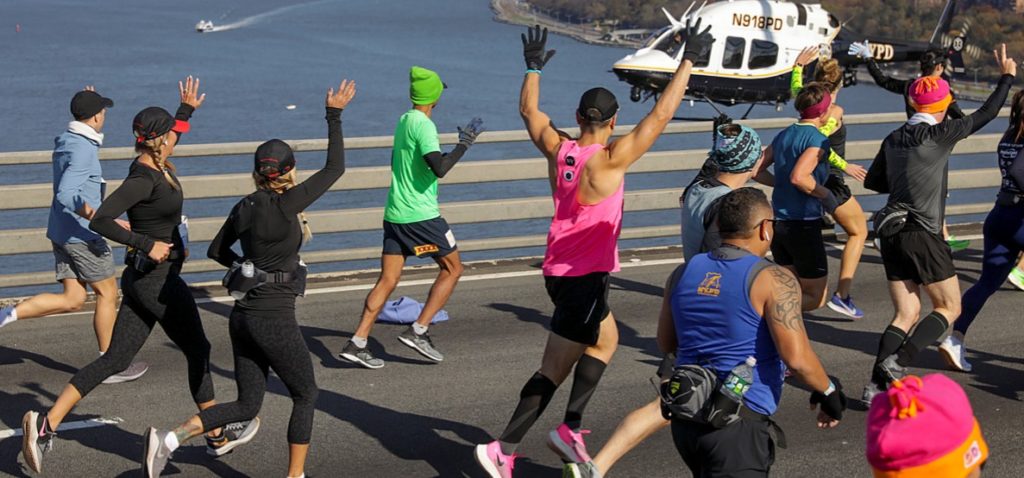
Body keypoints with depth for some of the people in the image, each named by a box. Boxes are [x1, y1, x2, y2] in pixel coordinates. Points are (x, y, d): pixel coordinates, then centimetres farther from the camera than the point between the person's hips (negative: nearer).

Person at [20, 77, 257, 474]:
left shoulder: (156, 165, 7)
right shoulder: (143, 178, -20)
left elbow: (169, 136, 33)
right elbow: (100, 220, -28)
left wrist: (187, 109, 32)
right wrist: (147, 244, -25)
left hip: (142, 278, 9)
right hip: (158, 280, -9)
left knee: (115, 359, 7)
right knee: (198, 352, 9)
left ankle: (46, 423, 1)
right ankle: (217, 435, 24)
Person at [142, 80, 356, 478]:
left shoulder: (245, 207, 6)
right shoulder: (285, 205, -14)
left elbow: (216, 250, 20)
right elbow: (335, 168, -9)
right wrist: (334, 116, -2)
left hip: (243, 316, 7)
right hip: (275, 321, -7)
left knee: (246, 406, 14)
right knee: (306, 396, 13)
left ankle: (169, 439, -1)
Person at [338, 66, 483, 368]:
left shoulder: (404, 120, 13)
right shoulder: (423, 125, -13)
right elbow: (439, 168, -25)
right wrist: (464, 145, -13)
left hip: (395, 214, 8)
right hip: (421, 215, -8)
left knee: (387, 280, 7)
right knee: (452, 268, 7)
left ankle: (357, 343, 0)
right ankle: (418, 331, 2)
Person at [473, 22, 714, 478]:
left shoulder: (557, 150, -1)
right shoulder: (609, 160, -17)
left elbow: (529, 111, 18)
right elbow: (660, 115, -19)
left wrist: (534, 67, 29)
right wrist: (688, 60, -14)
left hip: (560, 269, 8)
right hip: (586, 275, -8)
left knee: (605, 340, 21)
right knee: (555, 369, 0)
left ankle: (571, 428, 12)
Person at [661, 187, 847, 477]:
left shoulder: (683, 273, 7)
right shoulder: (773, 280, -11)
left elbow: (665, 343, 18)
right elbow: (797, 359, -17)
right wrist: (828, 392, 0)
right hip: (739, 422, -7)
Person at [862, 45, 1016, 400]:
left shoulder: (893, 139, 9)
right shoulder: (940, 134, -10)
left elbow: (873, 182, 17)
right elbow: (986, 115, 0)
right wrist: (1007, 76, 13)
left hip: (891, 234, 7)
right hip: (922, 234, -7)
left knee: (906, 314, 11)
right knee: (949, 308, 7)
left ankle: (877, 384, 1)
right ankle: (897, 363, -10)